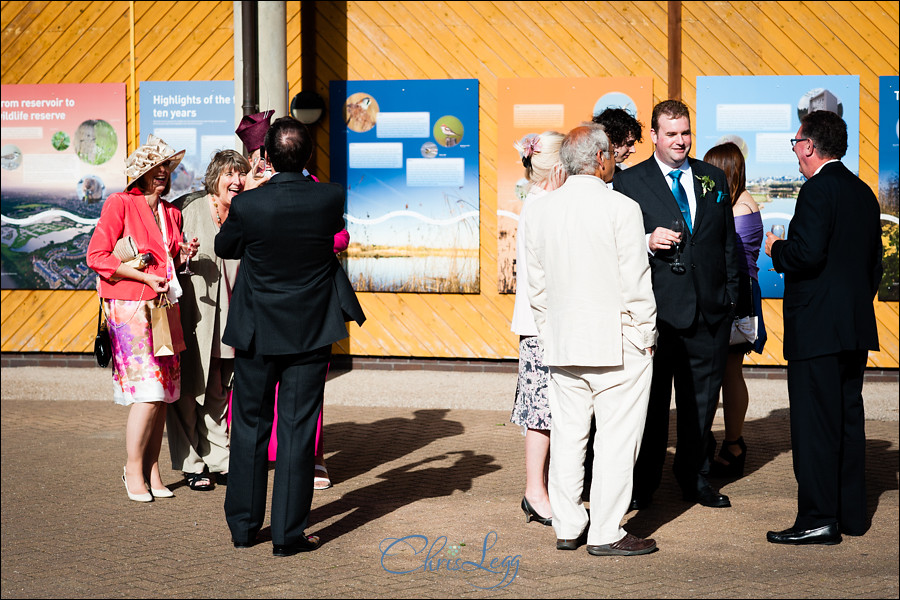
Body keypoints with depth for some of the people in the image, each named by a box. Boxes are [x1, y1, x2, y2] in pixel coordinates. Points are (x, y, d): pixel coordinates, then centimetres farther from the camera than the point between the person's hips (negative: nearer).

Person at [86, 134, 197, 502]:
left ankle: (152, 472, 12)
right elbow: (96, 256, -9)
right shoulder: (119, 204, -4)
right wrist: (145, 278, -13)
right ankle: (134, 471, 3)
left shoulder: (171, 213, 17)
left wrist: (183, 255, 5)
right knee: (148, 393, -11)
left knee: (164, 394, 3)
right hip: (130, 308, -6)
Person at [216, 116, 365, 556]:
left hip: (256, 332, 0)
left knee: (250, 426, 14)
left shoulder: (247, 205, -15)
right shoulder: (331, 198, -12)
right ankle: (288, 533, 7)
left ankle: (243, 527, 24)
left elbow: (224, 247, 4)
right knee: (297, 430, 4)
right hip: (311, 333, 0)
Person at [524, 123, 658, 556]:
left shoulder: (537, 211, 4)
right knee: (616, 439, 1)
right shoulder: (620, 208, -12)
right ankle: (606, 533, 5)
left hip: (561, 342, 6)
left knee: (567, 435, 13)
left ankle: (567, 528, 20)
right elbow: (635, 282, -11)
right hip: (617, 342, -6)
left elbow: (536, 284, 10)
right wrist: (644, 335, 0)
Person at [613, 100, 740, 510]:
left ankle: (695, 479, 26)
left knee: (702, 398, 12)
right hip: (658, 307, -4)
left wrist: (731, 292, 10)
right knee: (651, 401, 3)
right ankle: (642, 485, 14)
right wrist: (648, 242, -19)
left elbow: (728, 240, 15)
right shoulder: (628, 182, 0)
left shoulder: (714, 179, 12)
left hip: (710, 308, 4)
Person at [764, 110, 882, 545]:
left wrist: (776, 249, -5)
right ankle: (851, 514, 20)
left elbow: (808, 252, -24)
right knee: (849, 419, 14)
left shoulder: (818, 190, -13)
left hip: (817, 327, -9)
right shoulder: (864, 192, 14)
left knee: (814, 424, -5)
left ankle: (818, 519, -3)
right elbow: (874, 262, 18)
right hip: (857, 327, 9)